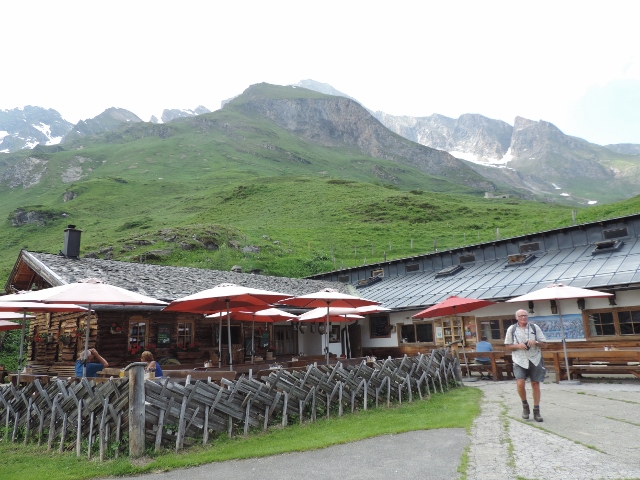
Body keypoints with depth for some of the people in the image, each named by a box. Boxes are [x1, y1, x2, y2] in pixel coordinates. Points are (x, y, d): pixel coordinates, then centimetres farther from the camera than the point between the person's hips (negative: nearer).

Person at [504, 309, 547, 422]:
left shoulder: (534, 327, 6)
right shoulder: (511, 329, 4)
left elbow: (543, 343, 9)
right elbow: (507, 346, 6)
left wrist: (535, 342, -12)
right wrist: (518, 346, -11)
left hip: (535, 360, 1)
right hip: (520, 361, -1)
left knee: (535, 384, 4)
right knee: (520, 384, -14)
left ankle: (536, 412, 17)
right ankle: (525, 405, 12)